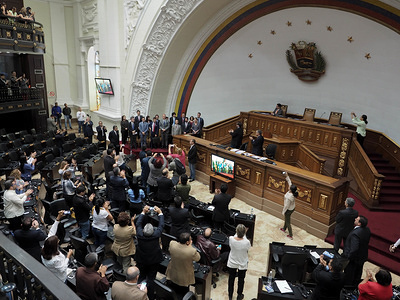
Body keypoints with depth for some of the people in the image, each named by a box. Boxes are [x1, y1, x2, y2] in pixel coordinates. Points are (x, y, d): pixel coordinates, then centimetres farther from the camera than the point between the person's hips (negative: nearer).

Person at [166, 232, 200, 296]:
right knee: (183, 295, 25)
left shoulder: (172, 244, -25)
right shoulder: (192, 251, -36)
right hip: (185, 278, -3)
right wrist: (190, 246, -15)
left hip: (173, 275, 3)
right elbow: (197, 258, -13)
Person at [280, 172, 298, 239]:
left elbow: (286, 206, -27)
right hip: (293, 208, 8)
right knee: (287, 218, 30)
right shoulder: (293, 191, -18)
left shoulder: (288, 197, -40)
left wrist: (283, 212, -13)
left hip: (289, 210, -8)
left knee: (287, 222, 12)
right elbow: (289, 182, -6)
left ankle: (290, 235, 25)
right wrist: (287, 175, -5)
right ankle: (284, 229, 53)